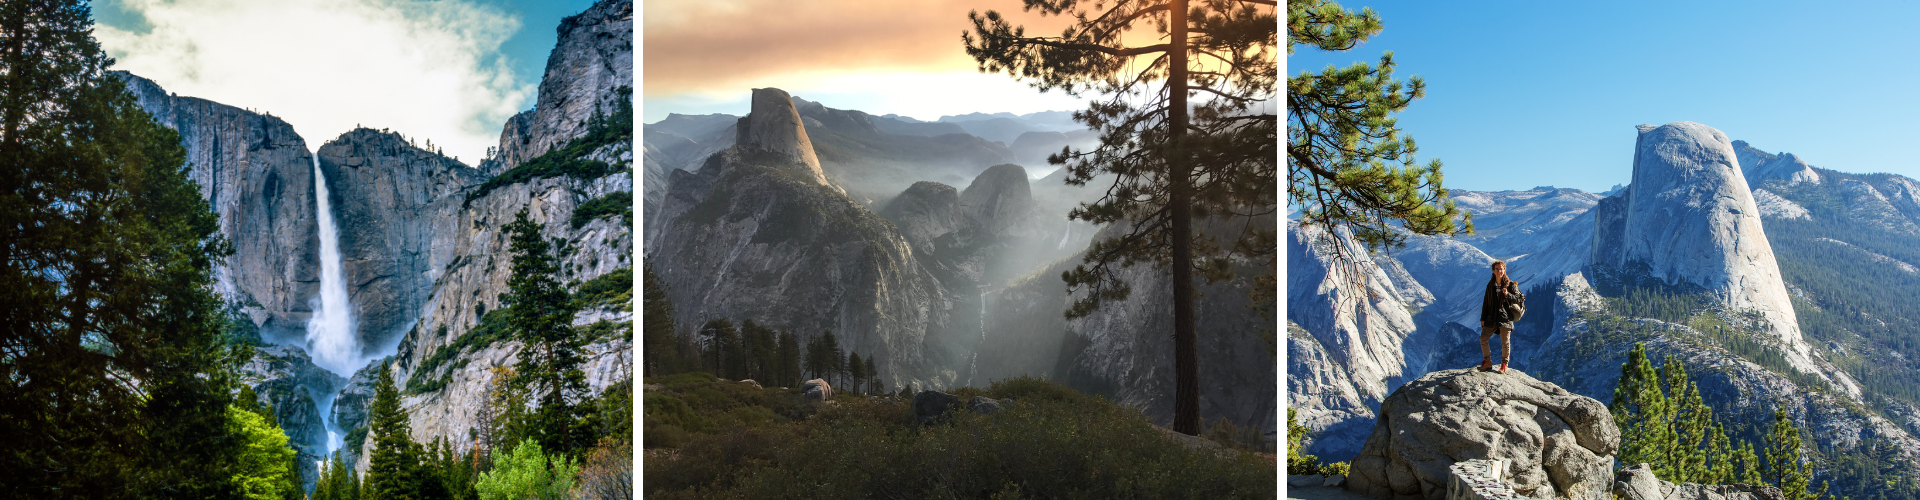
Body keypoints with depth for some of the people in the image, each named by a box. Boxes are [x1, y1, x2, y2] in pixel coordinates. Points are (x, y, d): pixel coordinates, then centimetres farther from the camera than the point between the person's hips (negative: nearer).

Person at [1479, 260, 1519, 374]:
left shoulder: (1510, 285, -1)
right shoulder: (1490, 285, 10)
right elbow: (1486, 302, 13)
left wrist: (1508, 294, -20)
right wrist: (1483, 318, 11)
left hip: (1505, 317, -4)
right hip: (1491, 318, 4)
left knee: (1505, 342, 1)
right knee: (1483, 338, 0)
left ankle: (1504, 364, 14)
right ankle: (1487, 362, 13)